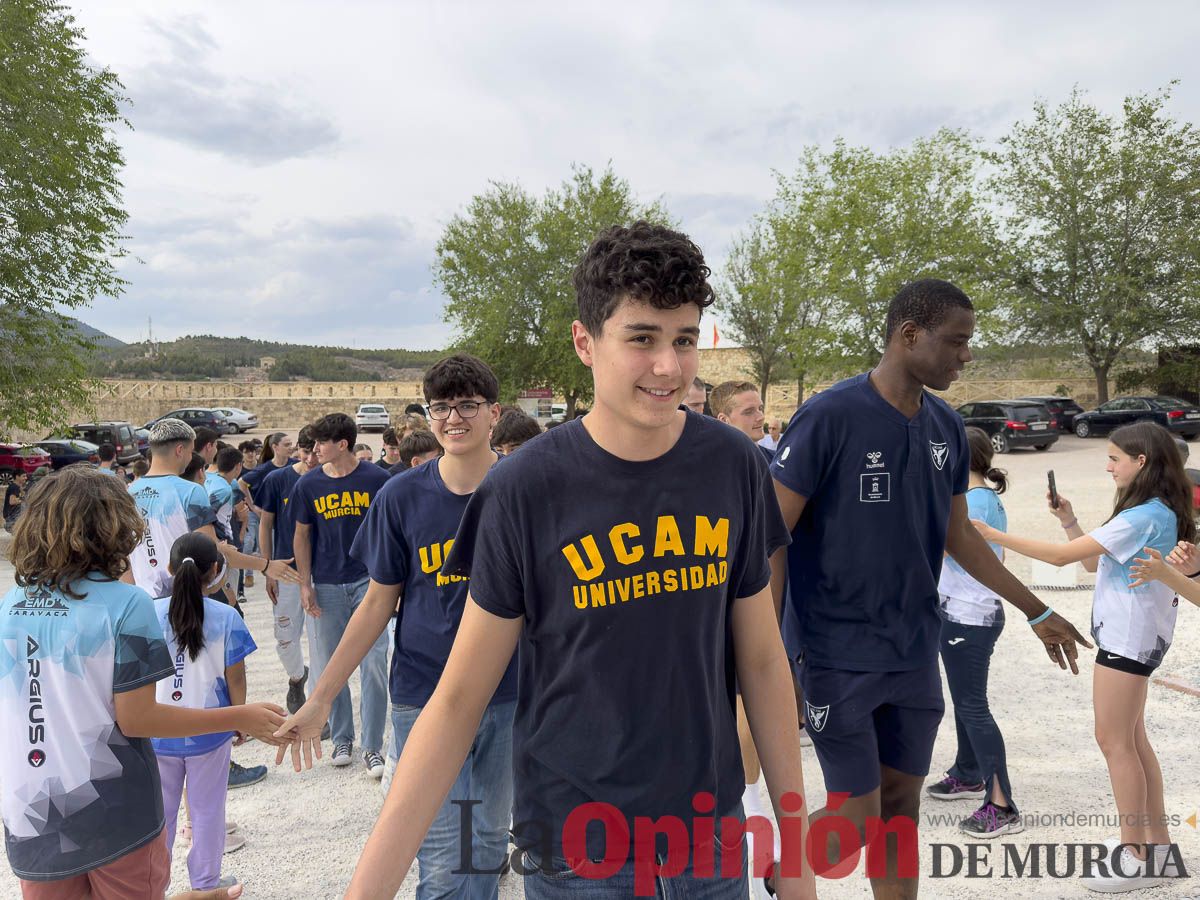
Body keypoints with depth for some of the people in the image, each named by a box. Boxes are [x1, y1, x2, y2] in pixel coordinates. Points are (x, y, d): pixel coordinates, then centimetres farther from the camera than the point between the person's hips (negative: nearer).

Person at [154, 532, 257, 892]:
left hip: (157, 733, 2)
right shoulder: (226, 617, -14)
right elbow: (235, 679, -8)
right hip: (208, 731, -1)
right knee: (207, 810, 14)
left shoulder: (150, 613, -9)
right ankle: (205, 883, 27)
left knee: (159, 811, 17)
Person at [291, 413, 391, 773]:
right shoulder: (308, 484, 0)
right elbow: (302, 535, 8)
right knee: (331, 665, 10)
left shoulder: (376, 479, -5)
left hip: (369, 580, -2)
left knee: (374, 663, -4)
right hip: (327, 586, 2)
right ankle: (341, 738, 28)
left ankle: (372, 747, 8)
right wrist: (305, 585, 2)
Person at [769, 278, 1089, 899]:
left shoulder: (948, 429, 5)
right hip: (835, 656, -6)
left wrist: (1037, 612, 18)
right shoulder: (829, 417, -16)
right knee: (859, 815, 1)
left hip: (915, 655, 6)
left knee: (903, 805, 14)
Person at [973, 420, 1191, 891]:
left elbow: (1062, 556, -25)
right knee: (1131, 740, 17)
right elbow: (1092, 561, 15)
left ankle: (1138, 858, 8)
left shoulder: (1144, 516, -21)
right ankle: (1155, 838, 27)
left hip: (1127, 638, -10)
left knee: (1114, 742, -2)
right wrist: (1068, 520, 5)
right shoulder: (1154, 512, 11)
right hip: (1129, 635, 10)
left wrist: (991, 534, -22)